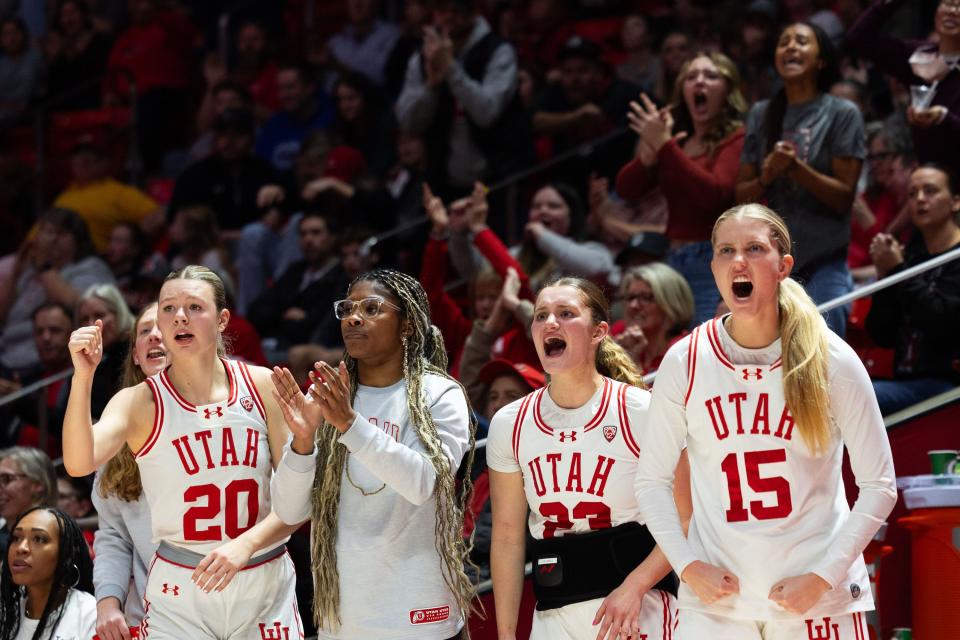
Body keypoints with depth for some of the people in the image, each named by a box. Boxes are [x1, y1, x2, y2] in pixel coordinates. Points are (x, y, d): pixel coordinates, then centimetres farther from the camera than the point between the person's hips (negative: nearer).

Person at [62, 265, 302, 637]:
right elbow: (79, 463, -22)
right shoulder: (140, 402, -4)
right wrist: (83, 377, -33)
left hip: (265, 583, 1)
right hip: (180, 593, -1)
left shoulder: (262, 387, -1)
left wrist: (246, 544, -18)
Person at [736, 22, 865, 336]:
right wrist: (767, 177, -9)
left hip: (823, 265, -4)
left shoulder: (842, 113, -1)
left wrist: (796, 168, -18)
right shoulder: (761, 115, 11)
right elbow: (742, 195, 12)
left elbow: (844, 196, -5)